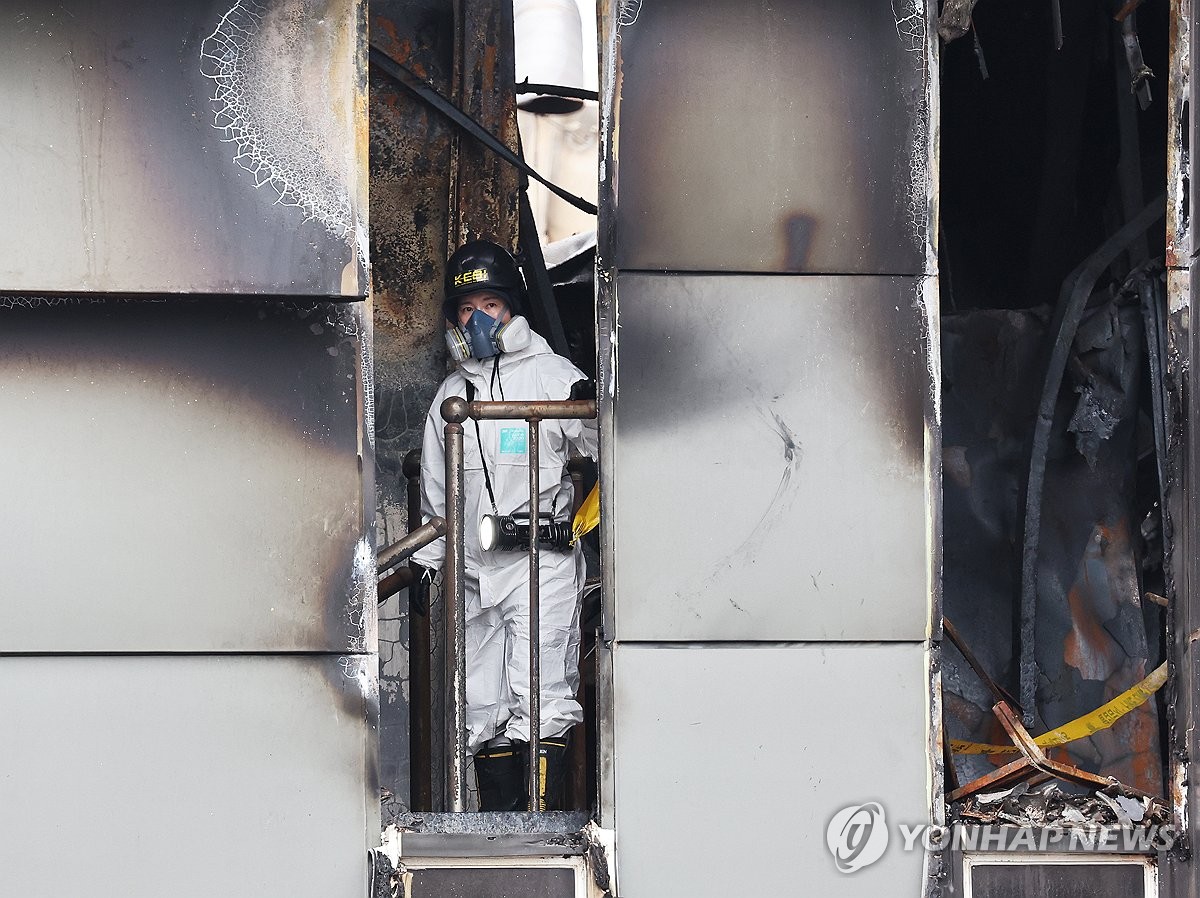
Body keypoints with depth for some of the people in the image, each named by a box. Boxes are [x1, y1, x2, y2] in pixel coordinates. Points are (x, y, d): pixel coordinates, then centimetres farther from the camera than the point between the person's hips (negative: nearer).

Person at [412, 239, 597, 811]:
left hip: (541, 563, -6)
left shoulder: (553, 376, 1)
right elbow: (436, 491, 24)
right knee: (483, 711, 3)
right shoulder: (451, 395, 17)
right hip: (474, 573, 6)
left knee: (541, 701, -16)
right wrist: (426, 564, 21)